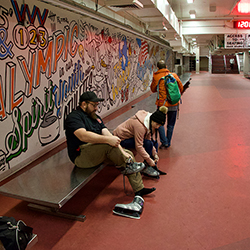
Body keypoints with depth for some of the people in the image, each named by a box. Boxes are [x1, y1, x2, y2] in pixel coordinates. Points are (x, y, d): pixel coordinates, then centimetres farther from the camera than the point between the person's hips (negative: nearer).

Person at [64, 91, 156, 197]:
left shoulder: (95, 117, 16)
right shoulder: (74, 117, -12)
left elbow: (108, 134, 5)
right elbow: (83, 136, -31)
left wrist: (122, 152, -7)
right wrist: (108, 139, -38)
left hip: (97, 152, 9)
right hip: (81, 156, -9)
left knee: (129, 154, 2)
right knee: (109, 145, -33)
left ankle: (139, 189, 6)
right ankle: (125, 167, -8)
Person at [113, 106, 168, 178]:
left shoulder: (151, 123, -6)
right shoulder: (140, 125, -34)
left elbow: (148, 138, -1)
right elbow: (139, 146, -33)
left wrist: (155, 154, -6)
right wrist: (149, 161, -28)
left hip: (131, 136, 9)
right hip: (121, 139, -9)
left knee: (154, 143, 2)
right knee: (148, 143, -25)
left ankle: (153, 167, 8)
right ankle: (146, 168, -11)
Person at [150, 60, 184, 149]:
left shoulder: (156, 77, -6)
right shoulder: (174, 75, 1)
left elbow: (153, 89, 6)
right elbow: (181, 88, 9)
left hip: (162, 103, -3)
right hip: (174, 104, 3)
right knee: (170, 125, 13)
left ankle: (164, 142, 4)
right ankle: (168, 143, 21)